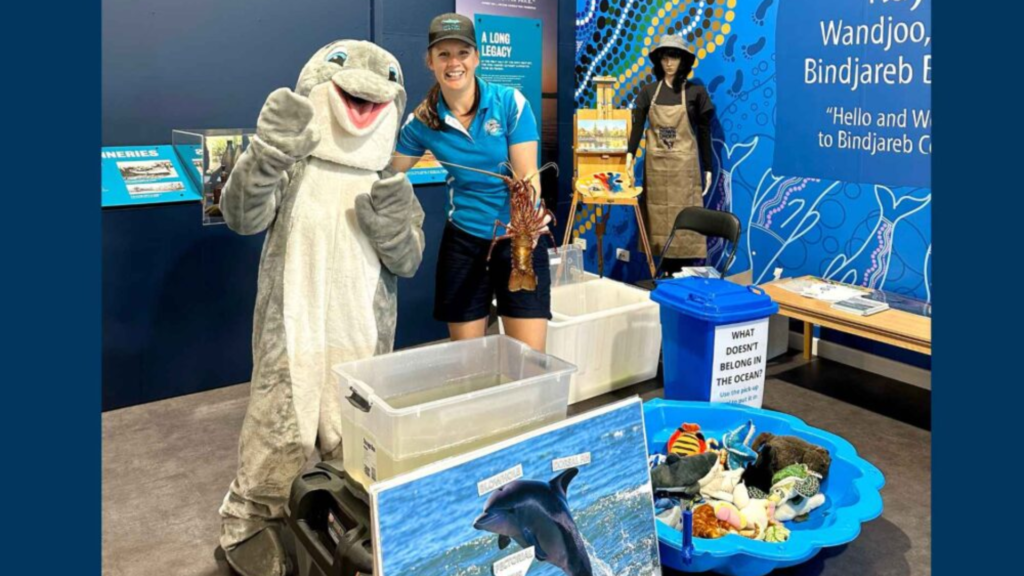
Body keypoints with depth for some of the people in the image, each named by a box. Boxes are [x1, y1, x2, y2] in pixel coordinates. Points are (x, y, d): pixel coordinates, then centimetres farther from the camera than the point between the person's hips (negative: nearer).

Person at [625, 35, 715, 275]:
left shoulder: (696, 92, 0)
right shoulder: (648, 91, 5)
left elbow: (704, 133, 2)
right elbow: (637, 126, -5)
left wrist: (708, 169, 0)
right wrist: (630, 154, -21)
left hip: (684, 164, -2)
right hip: (655, 164, 2)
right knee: (659, 219, 5)